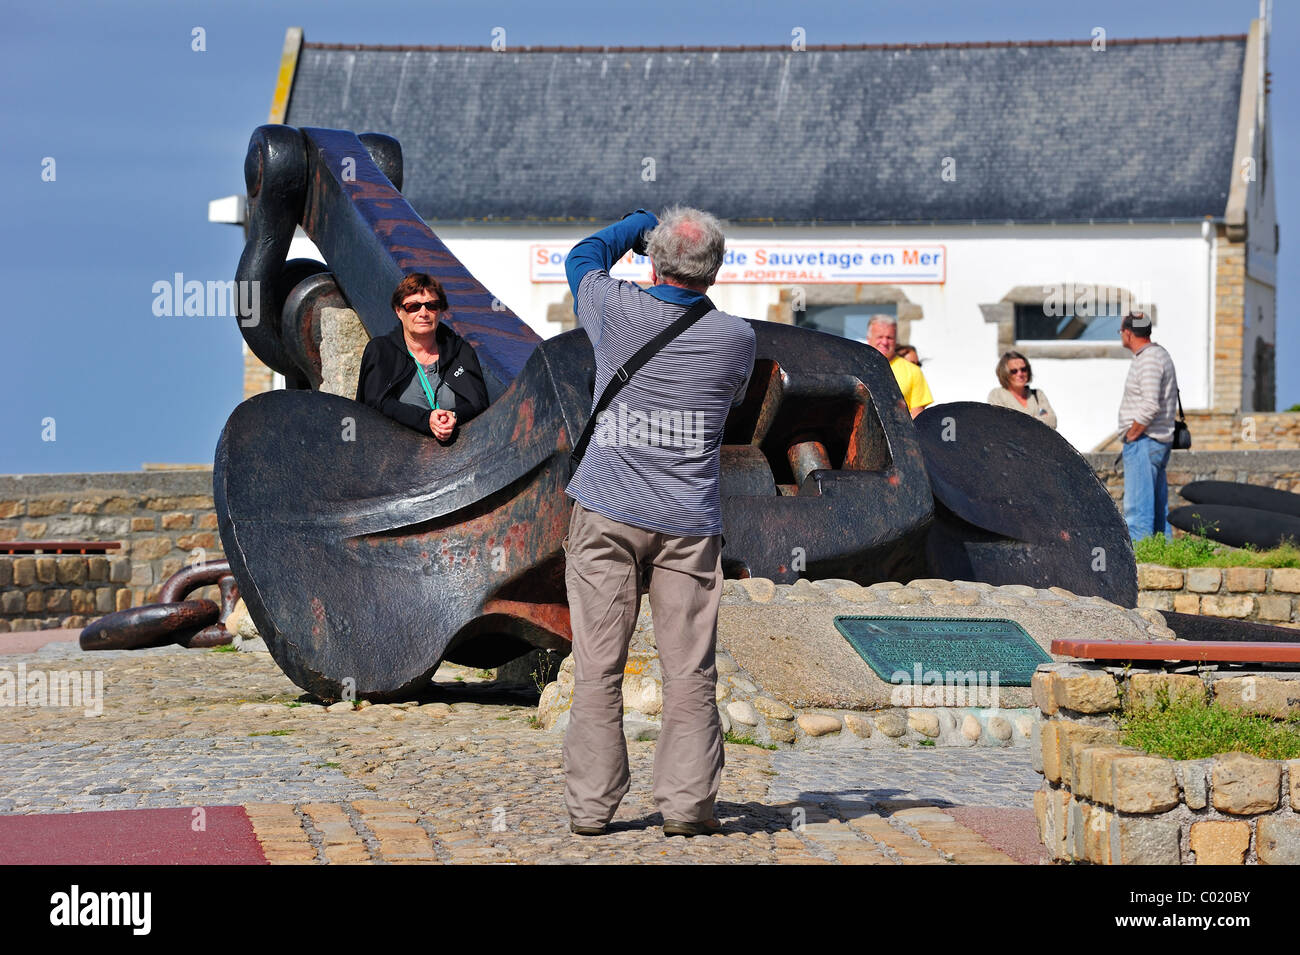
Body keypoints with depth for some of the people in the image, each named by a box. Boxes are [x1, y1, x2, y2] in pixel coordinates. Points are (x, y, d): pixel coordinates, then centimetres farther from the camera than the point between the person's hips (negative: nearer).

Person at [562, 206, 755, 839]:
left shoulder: (616, 312, -5)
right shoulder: (736, 338, -4)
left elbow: (584, 257, 18)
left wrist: (639, 222, 33)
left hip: (607, 513, 0)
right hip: (689, 524, 0)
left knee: (598, 667, 3)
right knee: (690, 671, 4)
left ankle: (590, 804, 5)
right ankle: (686, 803, 2)